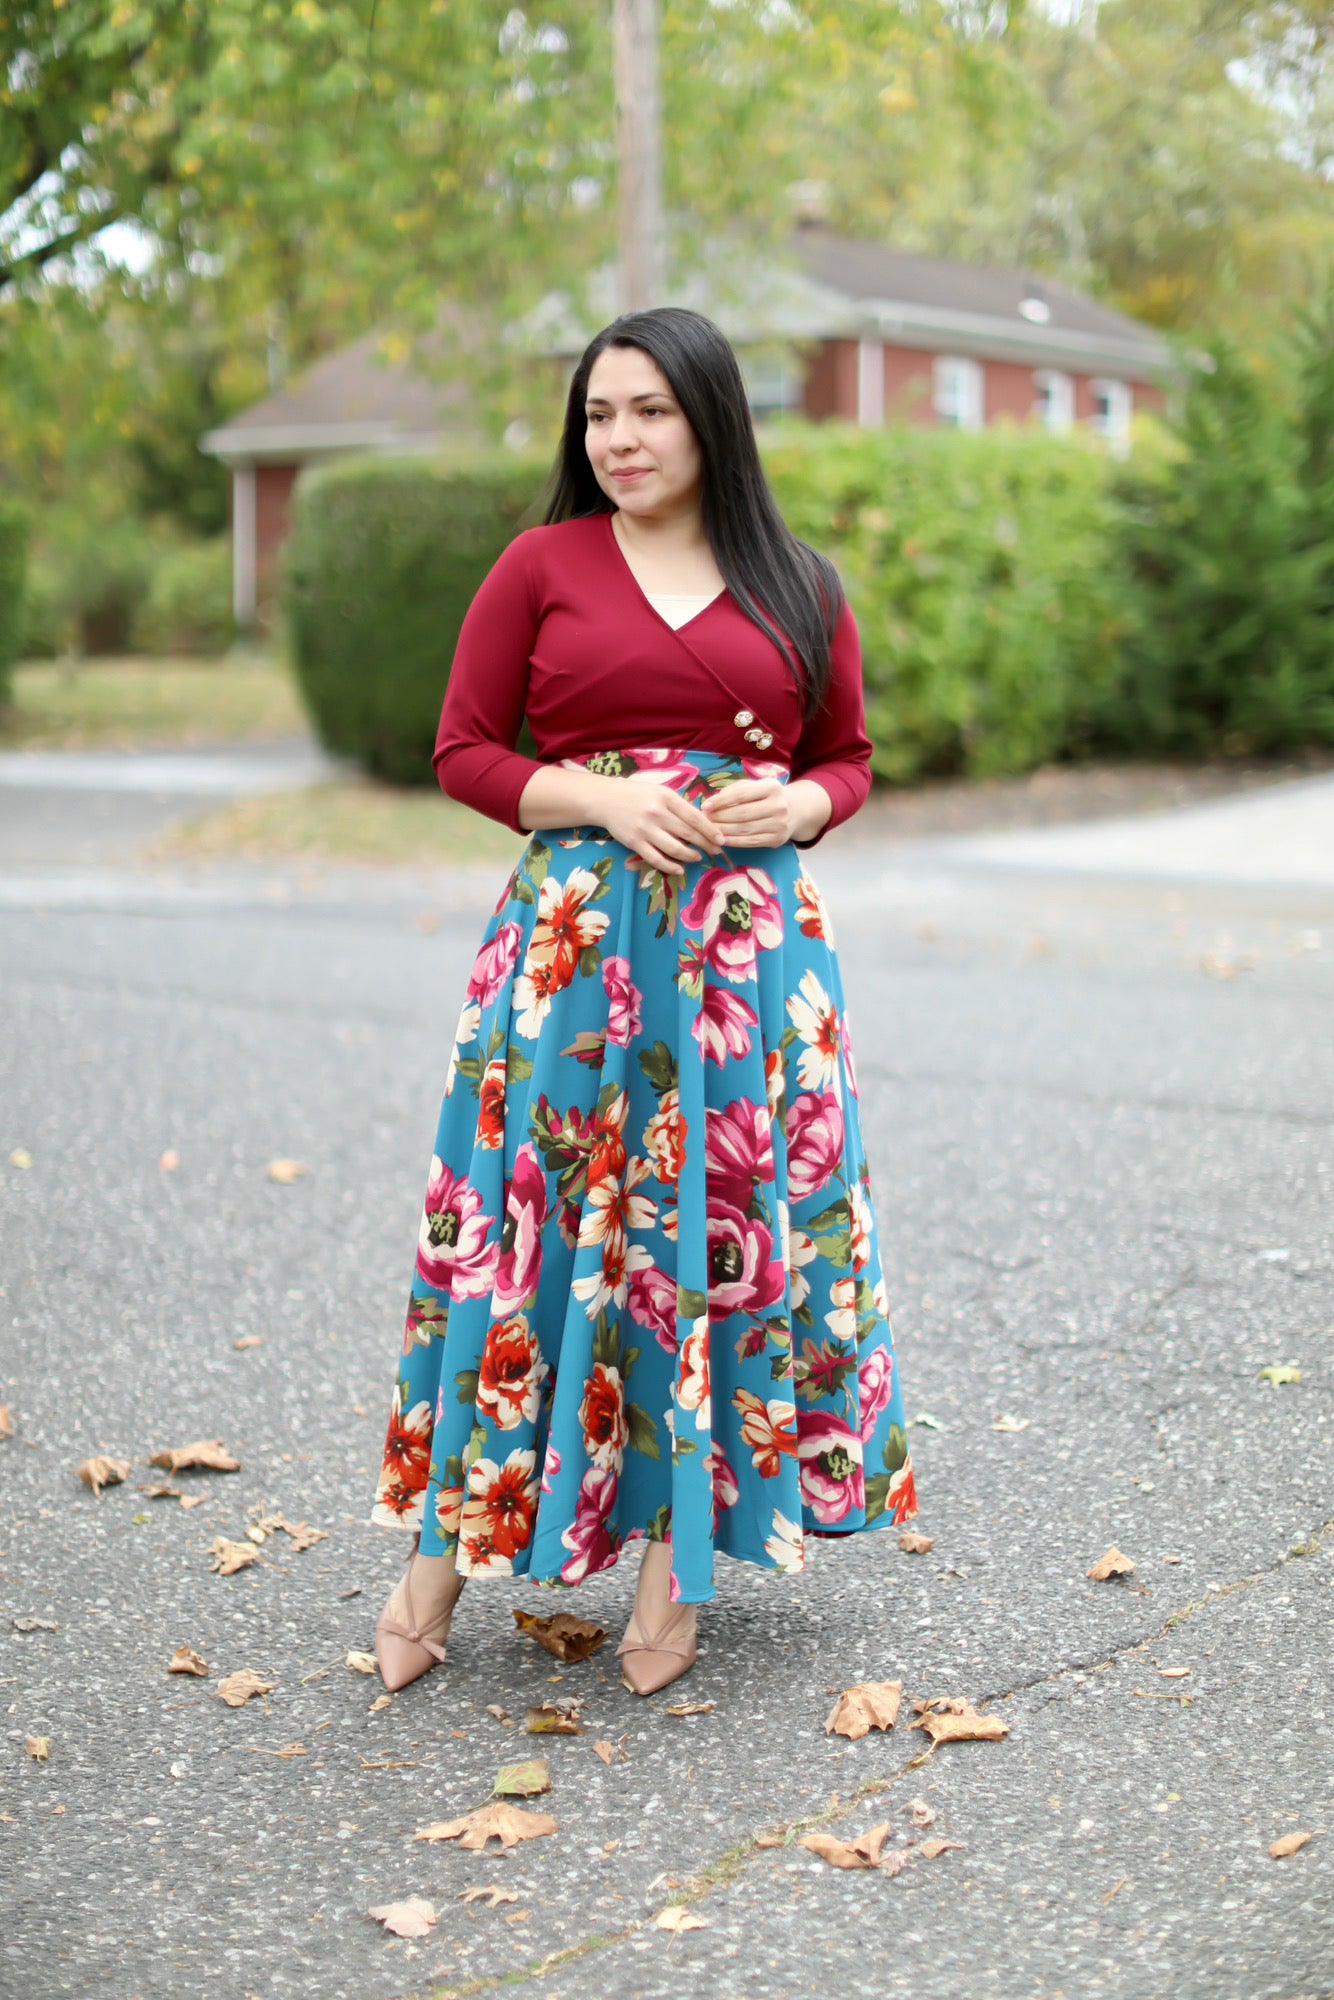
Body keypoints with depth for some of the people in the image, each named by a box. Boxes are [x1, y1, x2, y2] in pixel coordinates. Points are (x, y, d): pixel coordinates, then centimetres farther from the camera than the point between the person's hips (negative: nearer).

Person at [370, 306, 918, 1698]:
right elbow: (465, 750, 5)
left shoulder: (796, 588, 10)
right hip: (575, 935, -1)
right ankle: (445, 1552, 9)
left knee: (724, 1220, 1)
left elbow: (848, 758, 16)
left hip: (747, 941, 2)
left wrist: (796, 806, -6)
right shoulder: (541, 565, 6)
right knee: (530, 1220, -3)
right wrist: (603, 799, -11)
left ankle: (679, 1552, 15)